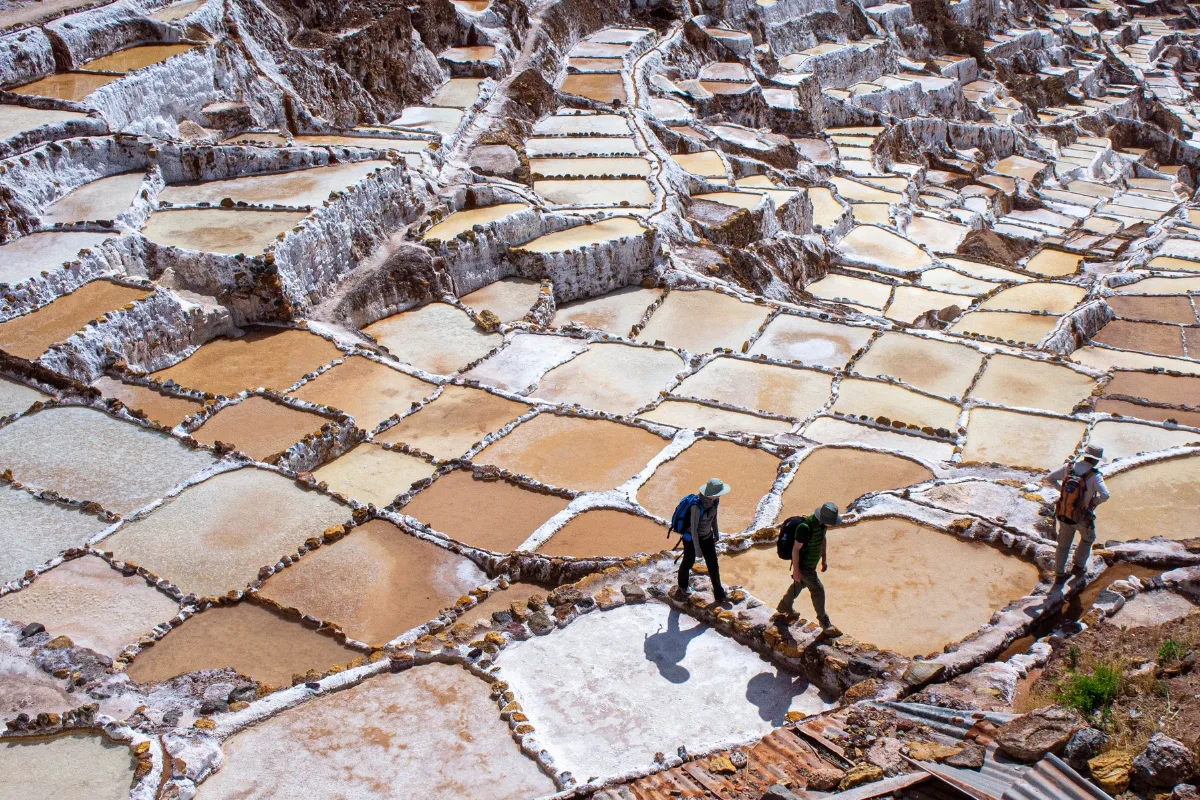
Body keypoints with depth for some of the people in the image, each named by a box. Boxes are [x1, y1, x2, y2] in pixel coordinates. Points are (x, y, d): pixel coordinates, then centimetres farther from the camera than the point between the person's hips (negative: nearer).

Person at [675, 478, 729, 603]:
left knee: (713, 565, 7)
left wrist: (716, 533, 17)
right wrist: (697, 548, -21)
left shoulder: (713, 500, -13)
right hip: (692, 538, -5)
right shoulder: (697, 505, -35)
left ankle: (719, 595, 20)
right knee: (689, 562, 21)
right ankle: (683, 585, 49)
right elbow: (693, 527, -27)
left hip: (707, 537, 6)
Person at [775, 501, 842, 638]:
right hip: (803, 565, -9)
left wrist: (824, 559, 14)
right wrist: (796, 570, -21)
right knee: (818, 591, -5)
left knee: (799, 585, 26)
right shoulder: (805, 527, -34)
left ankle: (784, 608, 47)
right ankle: (826, 625, 6)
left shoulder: (822, 524, -8)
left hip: (812, 563, 9)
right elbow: (796, 549, -26)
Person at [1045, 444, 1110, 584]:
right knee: (1087, 538, 29)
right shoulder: (1094, 476, -23)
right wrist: (1095, 502, -15)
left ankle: (1059, 575, 27)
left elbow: (1049, 478, -1)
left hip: (1064, 515, 3)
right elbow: (1105, 495, -36)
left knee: (1063, 545, 21)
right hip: (1083, 518, -3)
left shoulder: (1068, 467, -10)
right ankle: (1079, 567, 35)